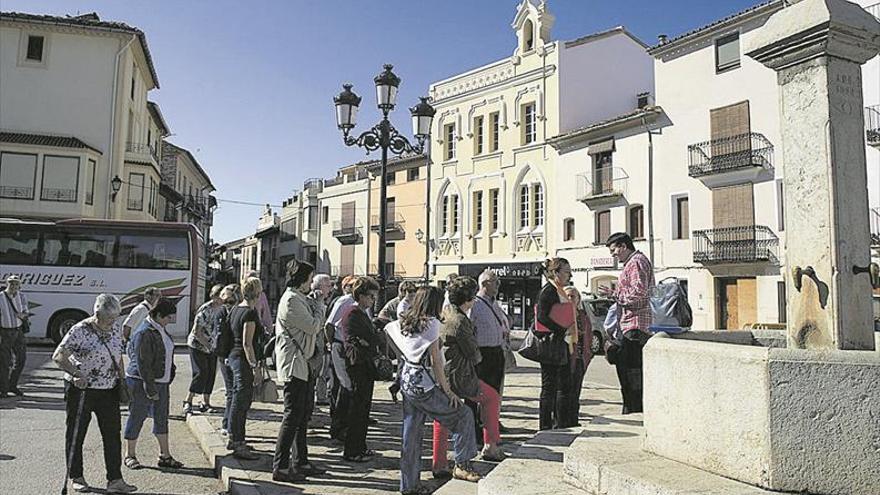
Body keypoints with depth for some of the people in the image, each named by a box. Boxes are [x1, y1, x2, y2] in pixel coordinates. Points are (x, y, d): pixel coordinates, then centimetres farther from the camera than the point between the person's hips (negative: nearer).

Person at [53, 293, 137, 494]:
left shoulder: (116, 329, 5)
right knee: (76, 434, 10)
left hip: (109, 391, 5)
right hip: (81, 390, -5)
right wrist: (77, 373, -29)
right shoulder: (80, 331, -14)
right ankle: (75, 477, 26)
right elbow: (58, 357, -17)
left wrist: (121, 379, 9)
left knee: (113, 434, 3)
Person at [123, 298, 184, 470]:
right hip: (142, 382, -9)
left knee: (162, 417, 11)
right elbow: (142, 363, -22)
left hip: (160, 381, 9)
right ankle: (130, 455, 21)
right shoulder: (144, 333, -20)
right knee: (137, 417, 5)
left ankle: (165, 456, 18)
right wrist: (150, 388, -21)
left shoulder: (160, 329, 9)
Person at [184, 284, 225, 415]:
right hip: (197, 346, -7)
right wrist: (208, 345, -22)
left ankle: (205, 402, 12)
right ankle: (188, 401, -1)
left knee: (211, 374, 4)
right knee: (201, 373, -12)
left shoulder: (221, 309, 2)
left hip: (212, 347, 7)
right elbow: (197, 332, -20)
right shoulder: (205, 310, -21)